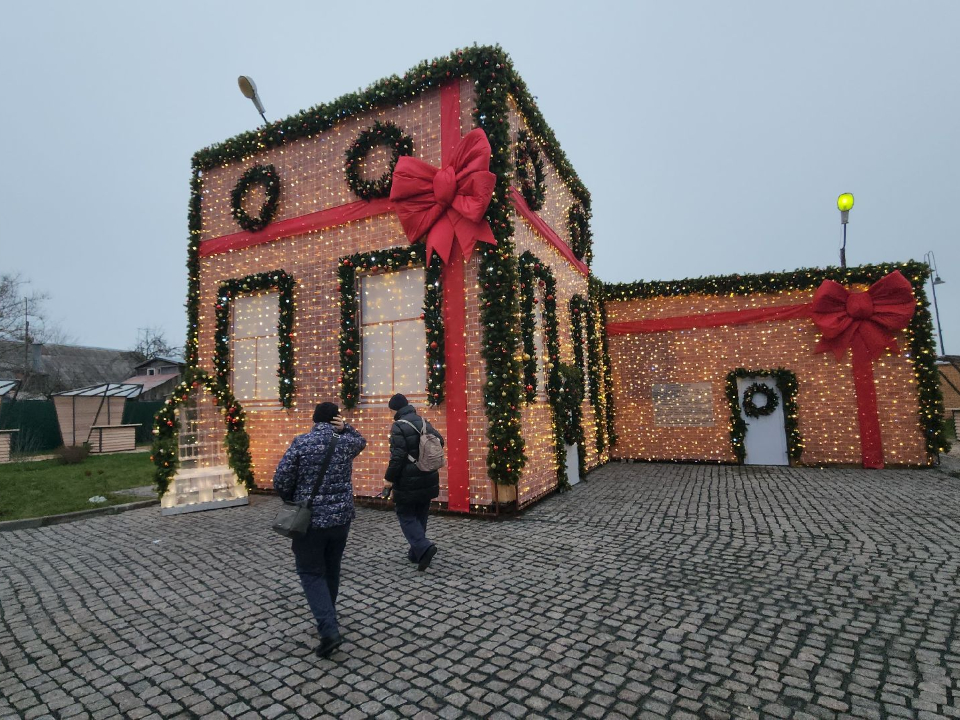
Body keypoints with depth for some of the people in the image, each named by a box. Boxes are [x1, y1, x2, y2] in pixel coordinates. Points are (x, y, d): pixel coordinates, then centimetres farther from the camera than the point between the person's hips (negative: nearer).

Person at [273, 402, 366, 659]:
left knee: (311, 573, 8)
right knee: (331, 570, 21)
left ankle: (329, 629, -5)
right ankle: (327, 618, 36)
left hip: (310, 519, -3)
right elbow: (361, 441, 24)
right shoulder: (347, 442, -1)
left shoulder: (301, 442, -11)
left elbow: (280, 480, -12)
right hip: (341, 517, 4)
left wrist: (293, 500, 8)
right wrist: (345, 428, 5)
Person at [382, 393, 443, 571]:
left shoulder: (398, 426, -16)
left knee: (406, 516, 6)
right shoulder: (424, 422, 7)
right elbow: (440, 440, 14)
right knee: (420, 515, 17)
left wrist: (389, 478, -10)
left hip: (408, 481, -7)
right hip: (428, 480, 7)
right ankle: (416, 553, 26)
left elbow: (397, 456, -21)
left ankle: (423, 547, -11)